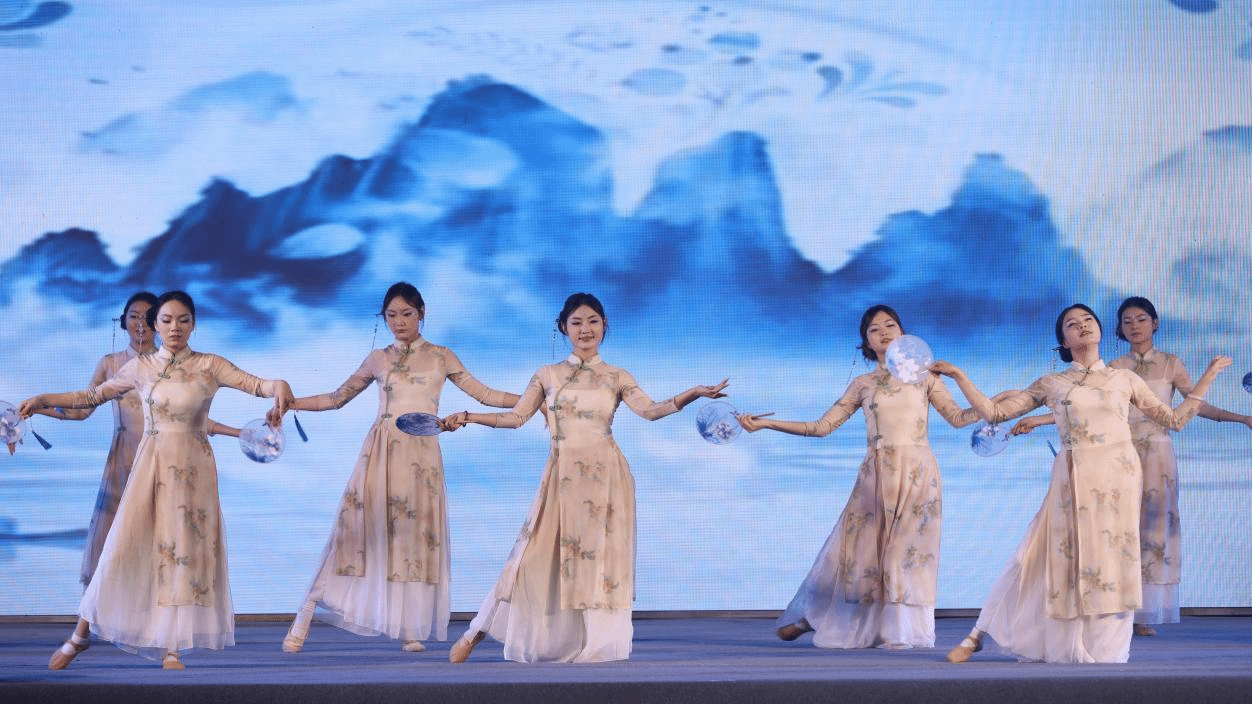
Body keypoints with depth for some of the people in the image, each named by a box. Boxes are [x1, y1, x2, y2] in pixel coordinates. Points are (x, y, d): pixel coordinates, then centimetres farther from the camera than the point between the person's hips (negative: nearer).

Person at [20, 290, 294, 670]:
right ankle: (80, 635, 8)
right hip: (150, 464, 0)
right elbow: (94, 395, 12)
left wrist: (277, 386, -30)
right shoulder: (141, 368, 5)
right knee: (125, 545, -5)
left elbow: (254, 384, -8)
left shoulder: (210, 366, 1)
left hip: (193, 469, 0)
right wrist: (43, 399, 4)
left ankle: (170, 646, 6)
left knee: (186, 548, -1)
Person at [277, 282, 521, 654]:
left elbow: (485, 394, 6)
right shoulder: (378, 359, 10)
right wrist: (288, 402, 5)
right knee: (361, 527, -6)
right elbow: (337, 398, 14)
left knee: (415, 533, -2)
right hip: (381, 451, 0)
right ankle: (302, 622, -3)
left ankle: (409, 629, 2)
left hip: (421, 455, 0)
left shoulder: (441, 357, 8)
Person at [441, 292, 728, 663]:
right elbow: (516, 416, 7)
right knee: (538, 555, -3)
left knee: (600, 554, -1)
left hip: (605, 476, 0)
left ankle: (595, 643, 6)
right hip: (562, 475, 0)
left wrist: (694, 394, -21)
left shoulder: (617, 378, 6)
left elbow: (650, 410, -8)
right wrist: (467, 417, -2)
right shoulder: (548, 375, 9)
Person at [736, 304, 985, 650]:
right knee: (860, 548, 1)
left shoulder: (924, 376, 8)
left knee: (908, 549, -3)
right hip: (876, 476, 1)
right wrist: (765, 423, 1)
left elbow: (957, 416, 2)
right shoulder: (863, 384, 9)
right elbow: (822, 426, 6)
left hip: (918, 475, -1)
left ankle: (898, 630, 5)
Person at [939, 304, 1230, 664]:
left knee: (1112, 559, 1)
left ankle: (1106, 647, 15)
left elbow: (1175, 418, 16)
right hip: (1073, 481, -1)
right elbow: (994, 412, 10)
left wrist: (1209, 374, 16)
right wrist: (959, 377, 5)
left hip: (1118, 479, 1)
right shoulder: (1051, 384, 10)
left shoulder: (1124, 378, 12)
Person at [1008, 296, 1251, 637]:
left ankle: (1145, 616, 0)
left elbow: (1198, 405, 1)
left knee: (1154, 528, -3)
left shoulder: (1170, 365, 5)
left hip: (1156, 454, -1)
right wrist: (1038, 420, 0)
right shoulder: (1114, 368, 8)